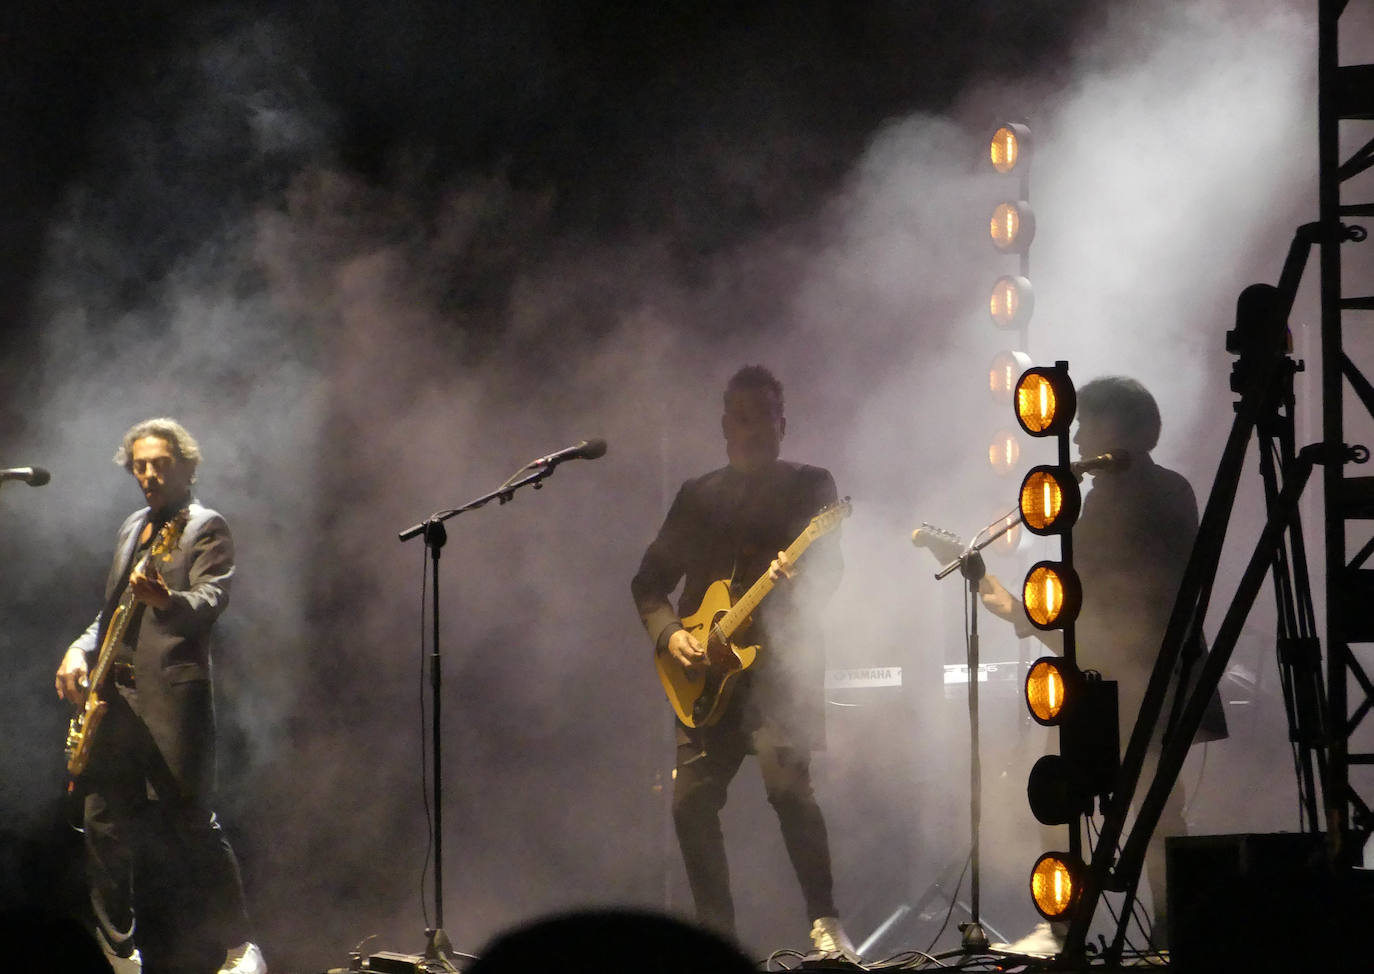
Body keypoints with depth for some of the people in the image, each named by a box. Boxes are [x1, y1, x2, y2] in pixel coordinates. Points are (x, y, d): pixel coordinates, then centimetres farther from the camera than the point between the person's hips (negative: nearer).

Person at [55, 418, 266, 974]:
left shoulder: (205, 529, -1)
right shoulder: (132, 530, 22)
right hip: (115, 696, 7)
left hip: (172, 693, -7)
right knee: (104, 824, 5)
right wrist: (82, 650, 11)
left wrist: (164, 600, -38)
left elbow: (211, 600, -17)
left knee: (188, 821, -10)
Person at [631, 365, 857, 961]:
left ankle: (826, 923, -18)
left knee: (787, 785, -22)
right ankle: (716, 934, 7)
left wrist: (792, 578, -28)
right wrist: (668, 633, 0)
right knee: (691, 801, -2)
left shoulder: (808, 487, 8)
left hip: (780, 663, -5)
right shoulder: (698, 497, 19)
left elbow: (827, 570, -6)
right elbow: (649, 581, 18)